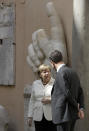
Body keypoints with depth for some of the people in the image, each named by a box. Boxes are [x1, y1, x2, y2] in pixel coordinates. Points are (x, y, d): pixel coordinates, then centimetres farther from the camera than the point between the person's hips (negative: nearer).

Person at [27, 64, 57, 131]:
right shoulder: (35, 84, 12)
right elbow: (32, 101, 15)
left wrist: (50, 100, -16)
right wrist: (30, 116, 13)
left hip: (52, 117, -3)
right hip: (38, 117, 3)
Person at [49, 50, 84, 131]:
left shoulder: (61, 73, -14)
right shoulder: (73, 72, 13)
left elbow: (67, 93, -20)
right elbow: (80, 92, 14)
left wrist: (77, 106, -6)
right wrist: (81, 108, 6)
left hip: (64, 115, -9)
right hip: (73, 114, 9)